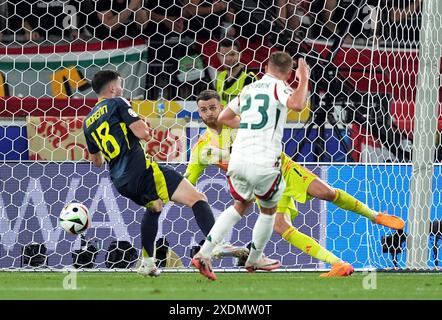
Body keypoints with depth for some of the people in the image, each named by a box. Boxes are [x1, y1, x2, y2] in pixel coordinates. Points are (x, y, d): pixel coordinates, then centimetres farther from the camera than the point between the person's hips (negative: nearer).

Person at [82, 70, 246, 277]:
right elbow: (143, 133, -10)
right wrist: (142, 126, 14)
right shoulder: (116, 103, 0)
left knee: (154, 207, 36)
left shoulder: (88, 123, 20)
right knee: (197, 199, -12)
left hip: (121, 182, 8)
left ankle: (147, 262, 29)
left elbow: (96, 161, 30)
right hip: (141, 169, -8)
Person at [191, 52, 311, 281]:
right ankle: (255, 259, 37)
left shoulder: (248, 89, 18)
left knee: (241, 204, 26)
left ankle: (204, 254, 11)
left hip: (238, 159, 5)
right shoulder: (278, 87, -1)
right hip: (263, 162, -5)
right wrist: (304, 80, -7)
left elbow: (222, 118, 28)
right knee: (268, 210, 22)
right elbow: (297, 104, -23)